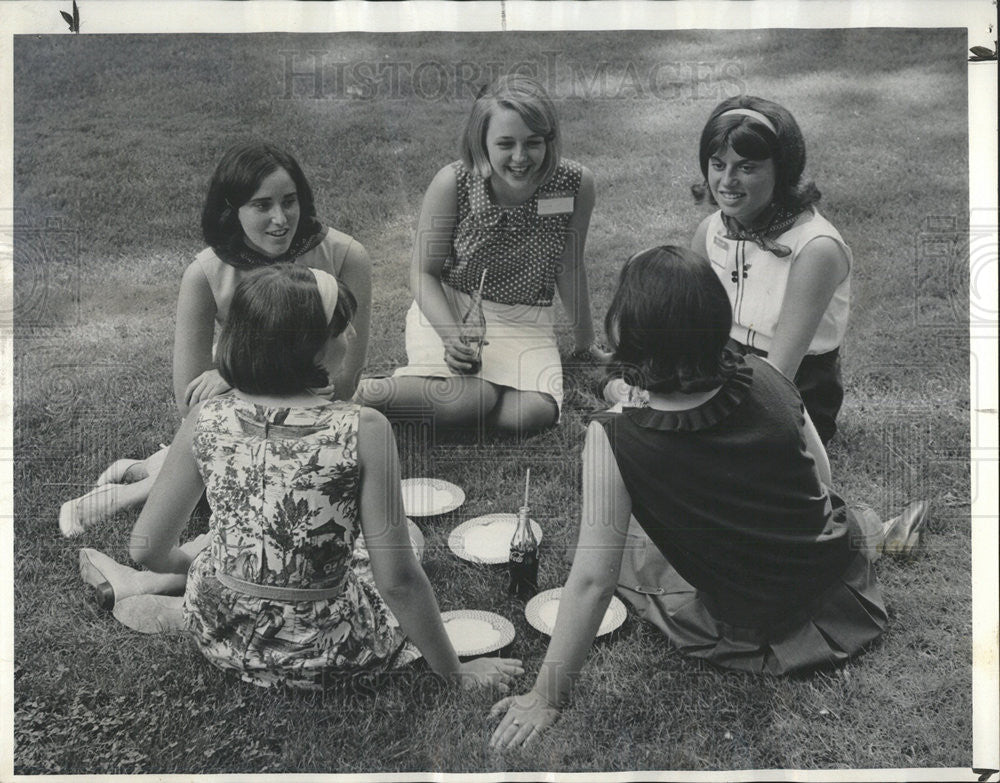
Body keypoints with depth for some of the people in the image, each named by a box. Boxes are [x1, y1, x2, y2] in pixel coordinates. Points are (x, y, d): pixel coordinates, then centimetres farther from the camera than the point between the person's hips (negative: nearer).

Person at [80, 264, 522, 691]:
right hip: (320, 651, -4)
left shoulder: (205, 421, -12)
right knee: (408, 547, 26)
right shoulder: (362, 431, -23)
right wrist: (454, 671, -6)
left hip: (220, 634, 5)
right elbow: (397, 580, -20)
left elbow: (148, 550, -5)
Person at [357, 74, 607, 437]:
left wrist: (585, 345, 15)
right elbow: (423, 272, -6)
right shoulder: (453, 183, -16)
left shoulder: (575, 185, -13)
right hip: (446, 310, -2)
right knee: (470, 397, -32)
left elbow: (569, 269, 2)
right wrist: (452, 335, -24)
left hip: (525, 322, 3)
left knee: (531, 412, -27)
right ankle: (361, 395, -11)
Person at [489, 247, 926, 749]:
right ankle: (873, 532, 36)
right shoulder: (766, 378, -16)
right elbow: (821, 477, -1)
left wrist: (546, 697, -15)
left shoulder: (614, 440, -27)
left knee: (623, 541, 16)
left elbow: (592, 580, -24)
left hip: (756, 640, -4)